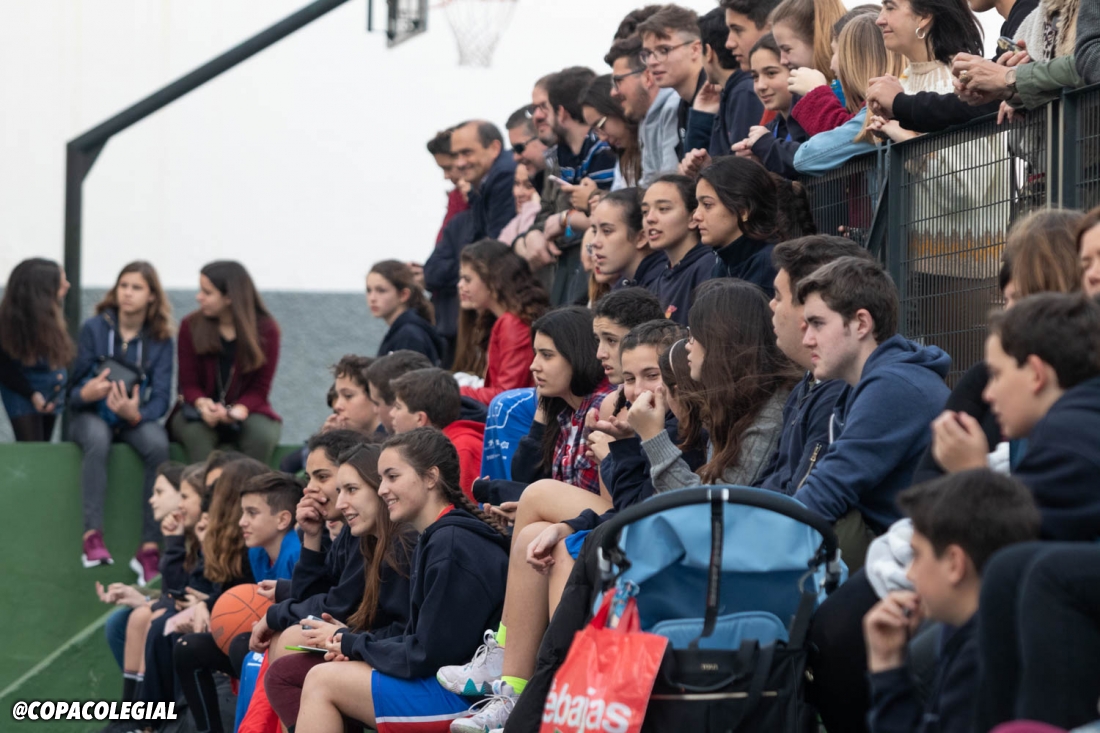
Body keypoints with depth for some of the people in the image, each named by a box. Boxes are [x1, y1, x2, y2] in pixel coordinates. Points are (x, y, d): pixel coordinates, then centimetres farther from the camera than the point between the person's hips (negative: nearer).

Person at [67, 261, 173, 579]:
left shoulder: (160, 340, 1)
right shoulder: (94, 328, -4)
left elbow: (161, 397, -6)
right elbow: (74, 390, -3)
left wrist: (136, 414, -29)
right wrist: (86, 393, -29)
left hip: (135, 420, 2)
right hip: (90, 416, -2)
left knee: (158, 443, -32)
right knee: (97, 437, -38)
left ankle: (150, 547, -32)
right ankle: (92, 535, -47)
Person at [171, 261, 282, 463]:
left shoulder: (266, 329, -5)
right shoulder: (191, 326, -2)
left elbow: (259, 388, -5)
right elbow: (188, 384, -1)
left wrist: (238, 410, -28)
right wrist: (202, 403, -26)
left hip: (245, 410, 0)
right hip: (200, 410, 0)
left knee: (263, 434, -34)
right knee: (196, 431, -35)